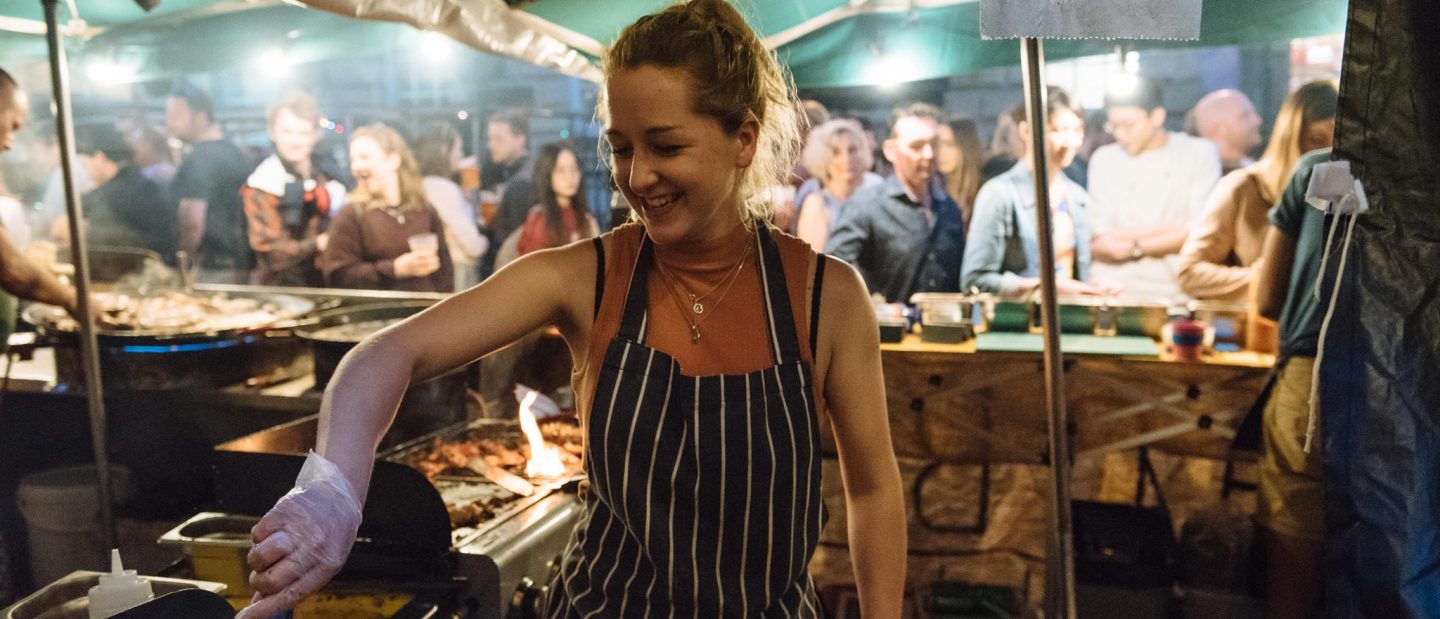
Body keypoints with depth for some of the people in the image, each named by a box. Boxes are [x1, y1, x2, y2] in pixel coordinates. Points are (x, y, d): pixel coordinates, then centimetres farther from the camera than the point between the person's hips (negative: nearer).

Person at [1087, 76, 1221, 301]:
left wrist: (1134, 246, 0)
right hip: (1113, 292, 1)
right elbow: (1098, 244, 1)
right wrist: (1171, 228, -2)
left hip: (1175, 290, -1)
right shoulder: (1103, 159, 10)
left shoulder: (1200, 153, 7)